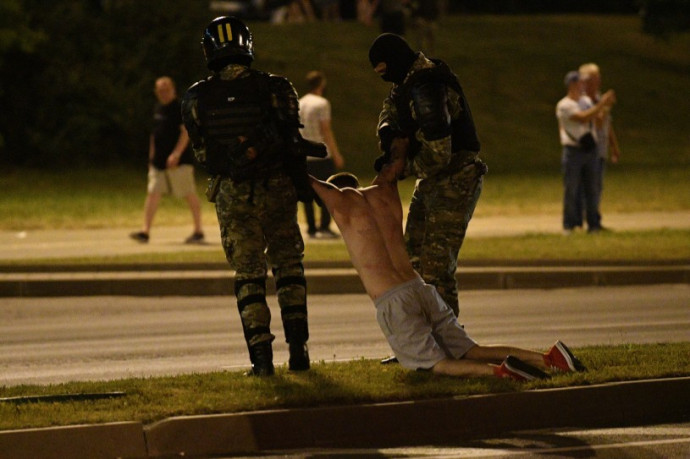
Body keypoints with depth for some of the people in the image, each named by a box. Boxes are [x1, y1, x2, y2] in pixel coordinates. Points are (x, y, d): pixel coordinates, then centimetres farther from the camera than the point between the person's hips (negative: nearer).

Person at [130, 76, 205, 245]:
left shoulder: (180, 108, -9)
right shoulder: (157, 109, 15)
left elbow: (186, 132, -17)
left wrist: (176, 154, -25)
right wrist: (152, 157, 20)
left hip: (179, 161, -7)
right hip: (159, 161, 7)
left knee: (190, 195, 0)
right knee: (152, 193, -2)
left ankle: (198, 231, 8)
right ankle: (145, 232, -5)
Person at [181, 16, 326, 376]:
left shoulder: (197, 100, -4)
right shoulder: (275, 89, -8)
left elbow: (202, 152, 4)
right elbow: (292, 143, -5)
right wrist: (303, 185, 6)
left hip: (231, 197, 0)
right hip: (276, 188, 0)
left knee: (248, 274, 7)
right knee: (288, 266, 14)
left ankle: (261, 356, -2)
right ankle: (297, 348, 6)